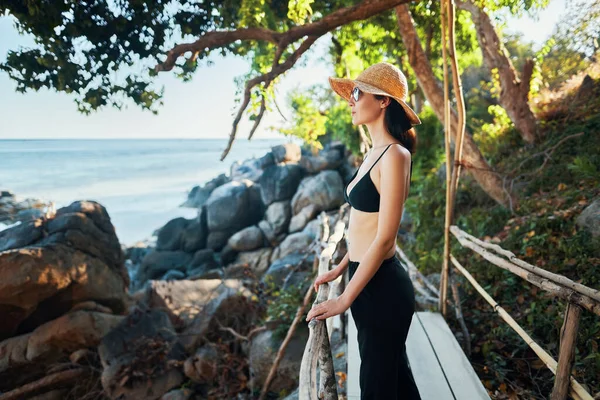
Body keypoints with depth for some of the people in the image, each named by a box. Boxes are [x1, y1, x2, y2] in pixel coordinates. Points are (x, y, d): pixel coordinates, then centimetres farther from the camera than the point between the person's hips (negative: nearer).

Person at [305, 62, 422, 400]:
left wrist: (344, 300, -17)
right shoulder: (375, 153, 9)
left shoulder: (395, 155, -18)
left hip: (383, 286, -9)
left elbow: (385, 237, -21)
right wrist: (339, 270, 21)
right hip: (367, 280, 9)